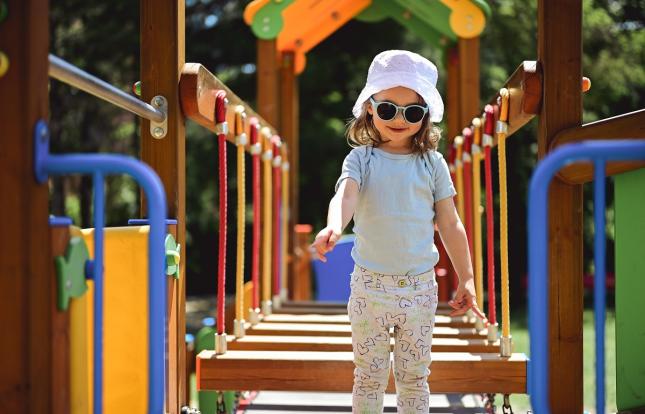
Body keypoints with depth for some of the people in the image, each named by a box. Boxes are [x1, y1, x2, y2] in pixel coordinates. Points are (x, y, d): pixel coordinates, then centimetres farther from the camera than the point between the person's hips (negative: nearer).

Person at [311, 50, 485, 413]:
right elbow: (345, 195, -21)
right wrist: (334, 227, -43)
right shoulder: (362, 159, -2)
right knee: (369, 374, 6)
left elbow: (450, 224, 6)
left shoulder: (432, 164, 1)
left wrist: (466, 279, 7)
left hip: (420, 286, 1)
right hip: (371, 284, -1)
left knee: (415, 376, 9)